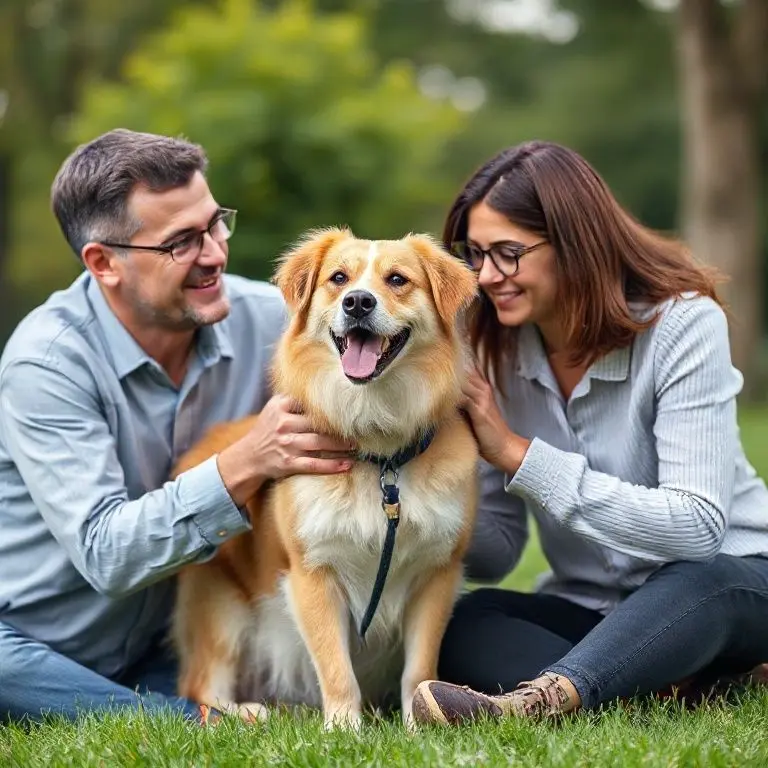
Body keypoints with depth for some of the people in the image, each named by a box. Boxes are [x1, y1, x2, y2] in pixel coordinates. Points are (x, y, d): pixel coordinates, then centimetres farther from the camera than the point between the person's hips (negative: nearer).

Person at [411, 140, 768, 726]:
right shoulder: (499, 351, -2)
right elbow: (498, 544, -1)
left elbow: (696, 528, -27)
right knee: (463, 624, -26)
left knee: (700, 578, -39)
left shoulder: (683, 324, -18)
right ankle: (670, 687, -35)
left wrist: (520, 454, -26)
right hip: (587, 607, 4)